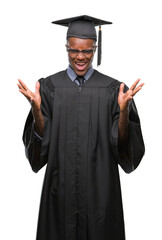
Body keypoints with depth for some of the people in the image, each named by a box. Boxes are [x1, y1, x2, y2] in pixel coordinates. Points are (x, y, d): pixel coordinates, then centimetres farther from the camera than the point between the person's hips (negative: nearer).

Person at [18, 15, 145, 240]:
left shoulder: (112, 89, -2)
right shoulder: (49, 87, 0)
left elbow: (121, 142, -7)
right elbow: (42, 139, -4)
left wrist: (124, 110, -23)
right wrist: (36, 109, -20)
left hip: (100, 187, 0)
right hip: (61, 186, 0)